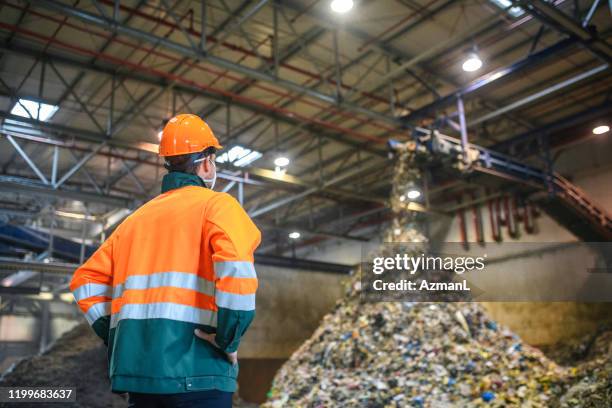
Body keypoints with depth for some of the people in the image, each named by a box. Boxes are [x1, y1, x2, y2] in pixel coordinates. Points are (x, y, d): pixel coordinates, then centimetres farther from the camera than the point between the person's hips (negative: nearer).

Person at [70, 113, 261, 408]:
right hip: (196, 372, -6)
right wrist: (228, 340, -11)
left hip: (136, 367, 6)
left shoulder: (137, 217, 17)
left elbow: (85, 280, 18)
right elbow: (236, 268, -21)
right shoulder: (217, 204, -2)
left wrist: (117, 338, 16)